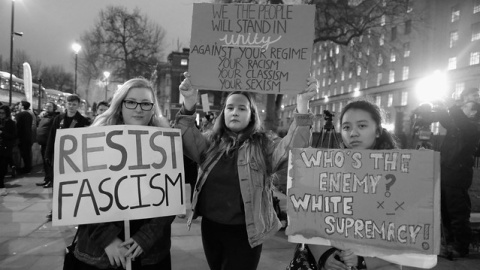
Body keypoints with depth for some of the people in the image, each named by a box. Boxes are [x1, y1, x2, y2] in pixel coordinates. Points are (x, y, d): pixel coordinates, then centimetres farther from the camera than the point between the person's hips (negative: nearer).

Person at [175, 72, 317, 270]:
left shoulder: (263, 144, -5)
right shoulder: (211, 142, 4)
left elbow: (292, 147, -19)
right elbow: (186, 141, -11)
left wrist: (302, 105, -31)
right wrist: (189, 104, -27)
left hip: (245, 231, -3)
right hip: (210, 227, 4)